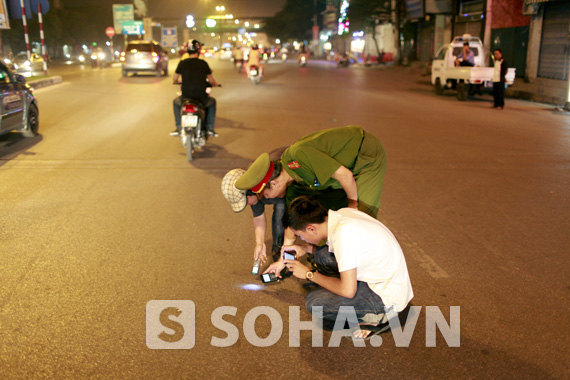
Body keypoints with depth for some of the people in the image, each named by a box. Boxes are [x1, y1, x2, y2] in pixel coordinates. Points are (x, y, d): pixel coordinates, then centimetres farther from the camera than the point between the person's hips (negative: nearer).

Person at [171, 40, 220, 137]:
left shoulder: (182, 63, -1)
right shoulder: (203, 63, -3)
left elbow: (174, 79, 10)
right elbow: (211, 81, 5)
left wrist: (179, 82, 34)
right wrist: (216, 84, 29)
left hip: (186, 97, 1)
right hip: (201, 98, -1)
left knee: (176, 102, 33)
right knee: (212, 102, 31)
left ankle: (179, 128, 23)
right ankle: (210, 128, 21)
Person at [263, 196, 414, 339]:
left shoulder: (344, 233, -28)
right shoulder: (342, 214, -3)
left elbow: (347, 291, -25)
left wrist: (309, 274, -11)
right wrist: (306, 249, 5)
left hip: (389, 296, -9)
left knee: (314, 301, -17)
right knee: (321, 254, 6)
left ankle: (377, 318, -1)